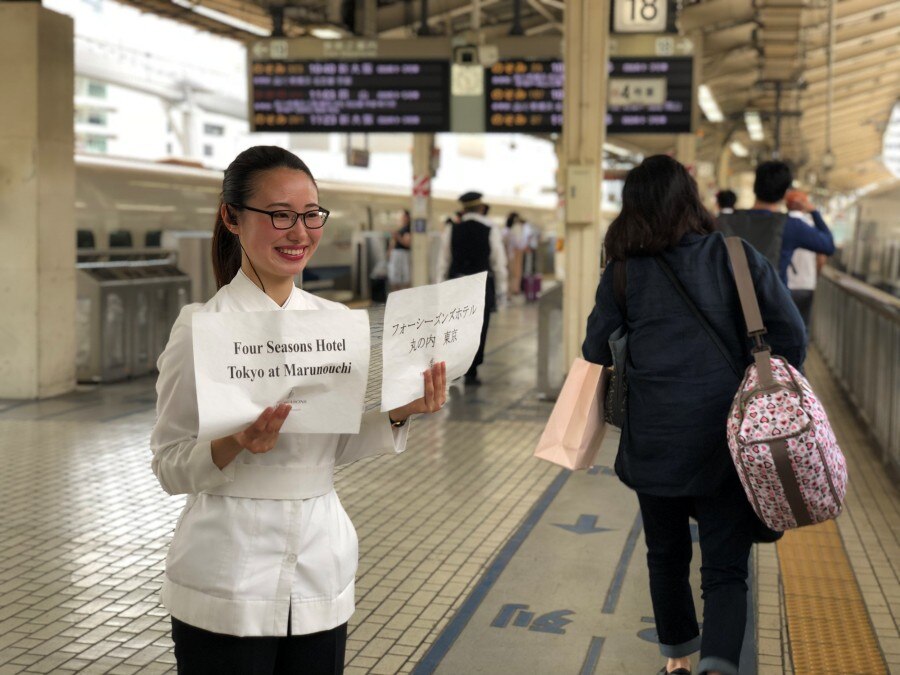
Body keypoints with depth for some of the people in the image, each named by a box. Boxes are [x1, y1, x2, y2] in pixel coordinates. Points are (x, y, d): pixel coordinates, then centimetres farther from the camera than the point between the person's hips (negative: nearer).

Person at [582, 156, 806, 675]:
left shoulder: (624, 273, -3)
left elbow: (596, 354, 3)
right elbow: (791, 338, -5)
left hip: (653, 443, 1)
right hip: (727, 442, -1)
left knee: (667, 555, 21)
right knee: (726, 568, 3)